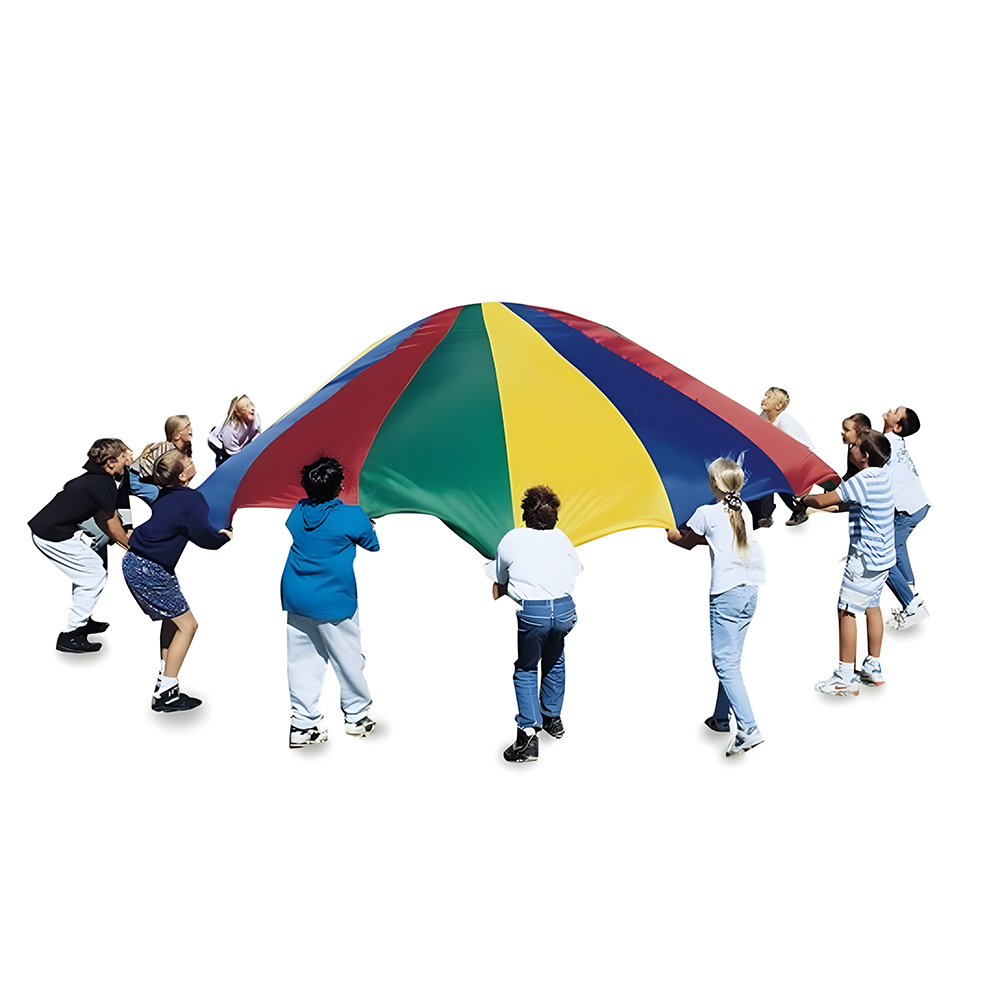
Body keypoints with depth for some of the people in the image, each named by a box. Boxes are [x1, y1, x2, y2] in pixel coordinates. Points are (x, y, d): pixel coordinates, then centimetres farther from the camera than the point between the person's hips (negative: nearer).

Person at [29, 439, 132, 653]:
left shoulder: (93, 478, 12)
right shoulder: (104, 485, -16)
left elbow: (101, 519, 20)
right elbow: (112, 526, -4)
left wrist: (125, 537, 23)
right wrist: (130, 545, 12)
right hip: (54, 537, -10)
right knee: (94, 577, -2)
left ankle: (82, 621, 30)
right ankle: (70, 636, 3)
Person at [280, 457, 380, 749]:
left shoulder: (297, 511, 3)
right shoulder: (352, 516, -13)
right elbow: (375, 545, 0)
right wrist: (370, 527, 22)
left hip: (295, 601, 5)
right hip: (333, 604, -5)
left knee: (302, 661, 9)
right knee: (348, 659, 11)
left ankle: (303, 724, 11)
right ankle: (356, 716, 25)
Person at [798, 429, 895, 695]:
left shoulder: (862, 481, -22)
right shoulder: (882, 475, 5)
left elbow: (823, 500, -22)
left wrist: (805, 500, -2)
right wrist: (824, 508, 11)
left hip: (865, 558, -10)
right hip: (883, 556, 10)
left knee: (846, 611, -4)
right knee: (871, 606, 18)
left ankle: (846, 677, -1)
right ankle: (873, 668, 27)